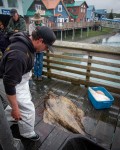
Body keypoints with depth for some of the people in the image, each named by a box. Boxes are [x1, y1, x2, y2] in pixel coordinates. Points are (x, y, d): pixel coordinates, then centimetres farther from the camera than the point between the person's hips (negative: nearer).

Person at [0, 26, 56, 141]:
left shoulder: (26, 42, -7)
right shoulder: (19, 55, -38)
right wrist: (15, 108, -22)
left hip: (21, 79, 9)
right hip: (14, 84, -9)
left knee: (24, 101, 29)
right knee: (28, 109, 5)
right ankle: (28, 134, 34)